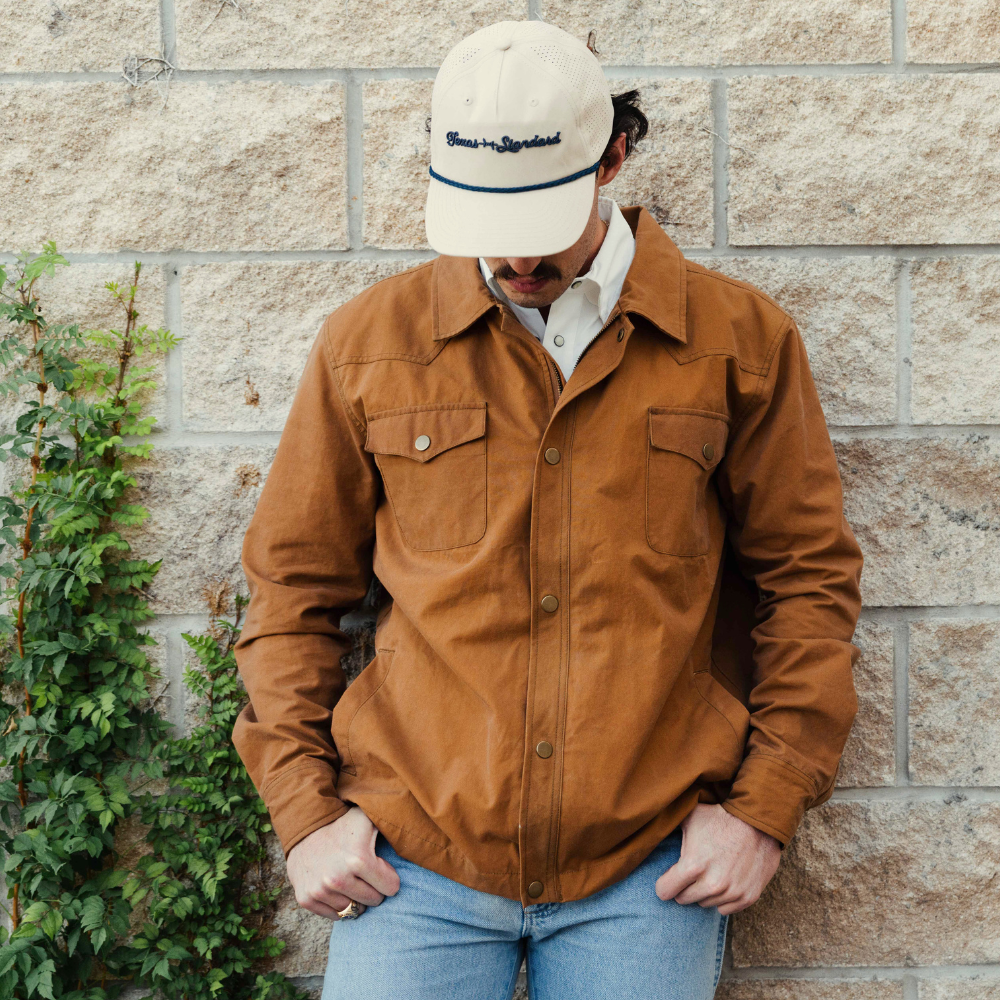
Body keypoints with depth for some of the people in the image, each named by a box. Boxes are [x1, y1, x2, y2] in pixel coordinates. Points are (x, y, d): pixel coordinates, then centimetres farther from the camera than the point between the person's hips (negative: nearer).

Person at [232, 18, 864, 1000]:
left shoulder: (739, 339, 2)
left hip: (648, 867, 0)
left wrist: (764, 806, 0)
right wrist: (303, 804, 2)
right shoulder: (367, 341, 4)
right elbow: (292, 584, 9)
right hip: (414, 856, 1)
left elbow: (809, 575, 6)